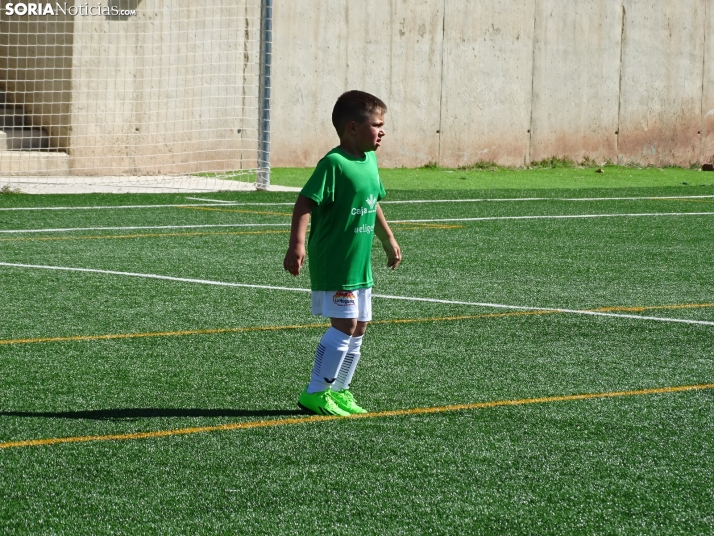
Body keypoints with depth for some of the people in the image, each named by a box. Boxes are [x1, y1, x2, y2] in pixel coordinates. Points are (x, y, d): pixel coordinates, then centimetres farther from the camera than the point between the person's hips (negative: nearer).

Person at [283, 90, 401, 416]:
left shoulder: (369, 161, 10)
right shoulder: (334, 164, -18)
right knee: (344, 325, -12)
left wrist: (388, 239, 34)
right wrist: (297, 245, -32)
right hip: (333, 263, -9)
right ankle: (315, 393, -6)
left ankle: (338, 390, 22)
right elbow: (305, 202, -23)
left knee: (358, 328, 12)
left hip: (360, 263, 9)